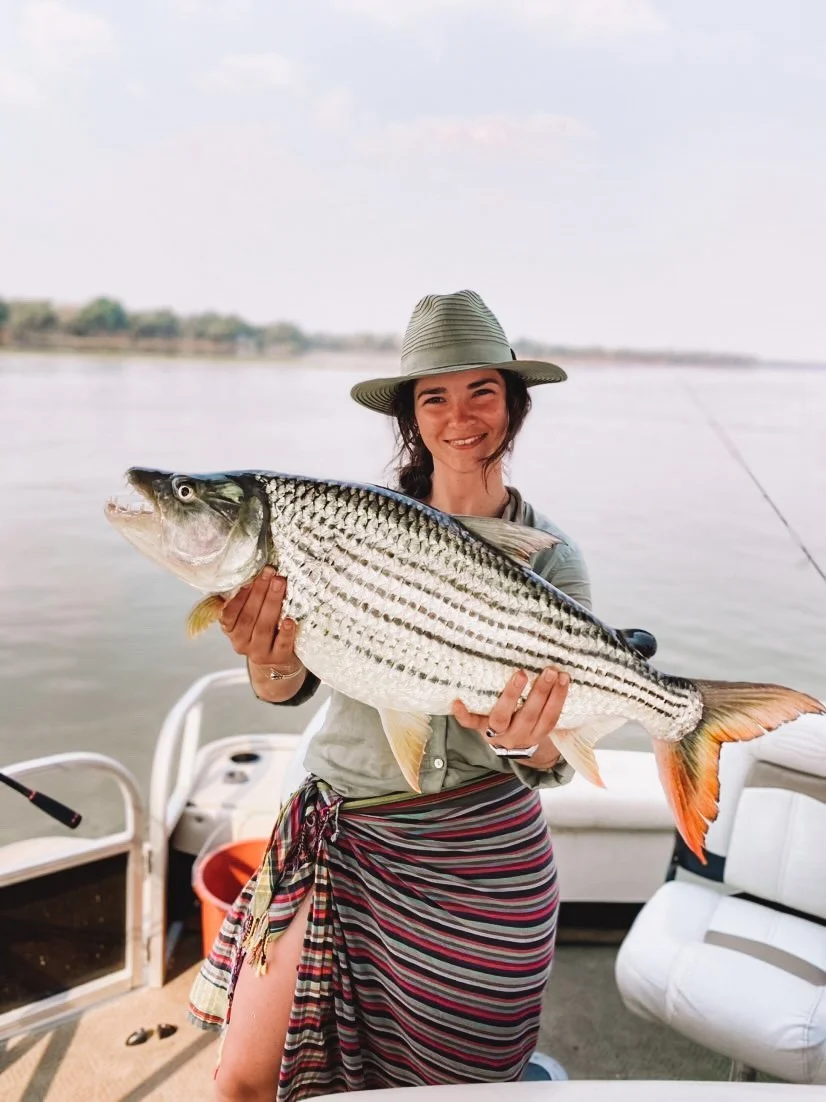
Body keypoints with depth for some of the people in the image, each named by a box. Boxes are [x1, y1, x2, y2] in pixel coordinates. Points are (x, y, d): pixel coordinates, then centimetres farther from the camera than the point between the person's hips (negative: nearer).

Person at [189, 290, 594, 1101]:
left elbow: (555, 758, -9)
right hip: (337, 832, 2)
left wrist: (523, 742, -31)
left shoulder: (549, 557, -6)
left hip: (478, 854, -1)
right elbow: (292, 687, -7)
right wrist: (270, 662, -29)